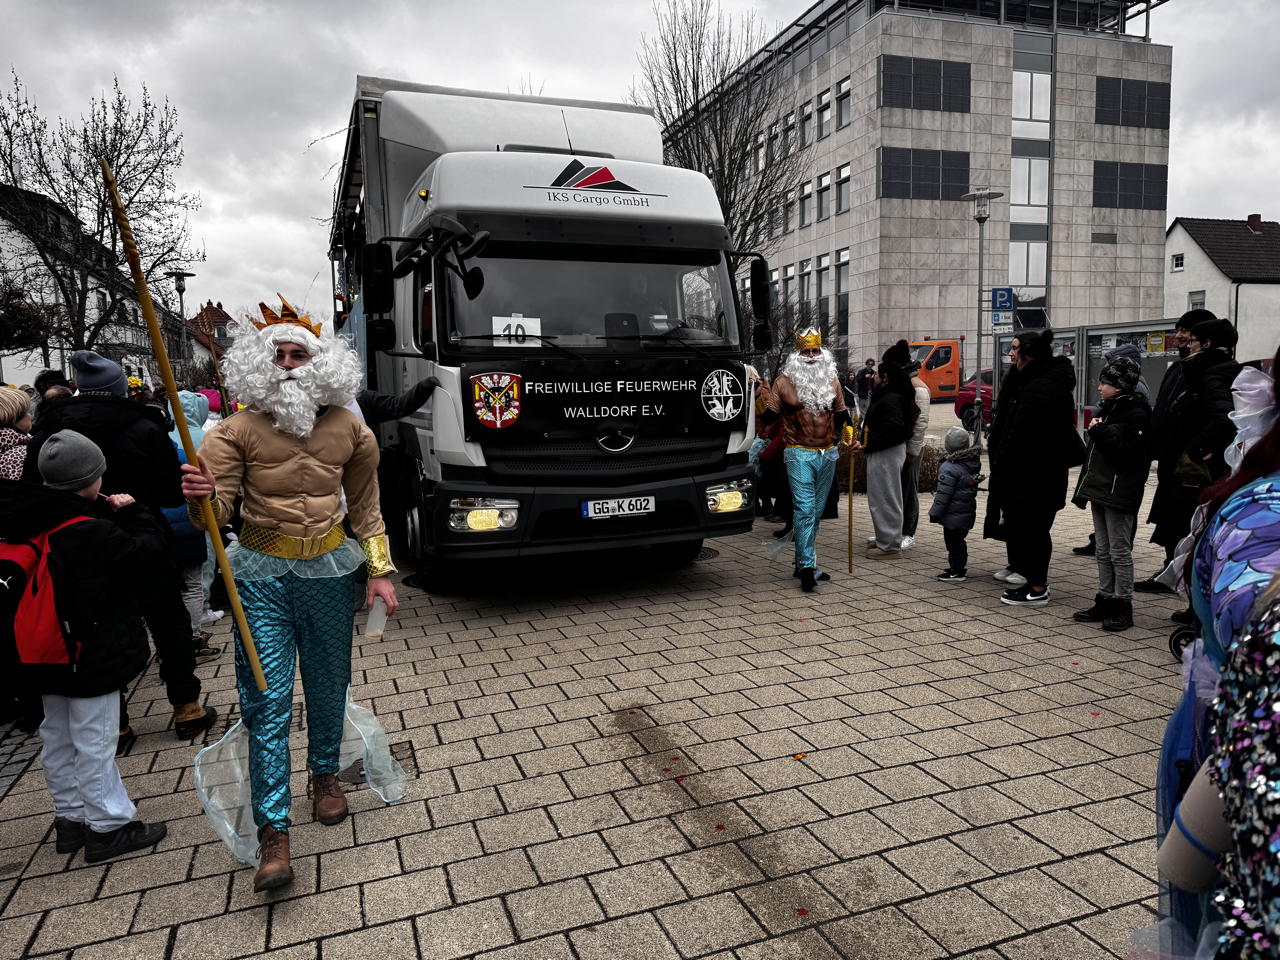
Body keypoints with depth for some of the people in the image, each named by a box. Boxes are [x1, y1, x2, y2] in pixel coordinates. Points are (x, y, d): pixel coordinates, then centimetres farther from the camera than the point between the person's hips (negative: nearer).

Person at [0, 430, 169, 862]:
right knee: (94, 741, 2)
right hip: (92, 657, -8)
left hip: (48, 656, 8)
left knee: (58, 736, 18)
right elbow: (149, 546, -21)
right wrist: (132, 511, -7)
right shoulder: (91, 532, -25)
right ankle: (107, 826, 13)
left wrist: (109, 512, 0)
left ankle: (70, 817, 32)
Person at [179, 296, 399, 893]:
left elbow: (366, 506, 9)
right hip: (263, 577, -2)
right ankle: (273, 832, 5)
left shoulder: (348, 429, 0)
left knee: (328, 686, 16)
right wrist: (201, 497, -35)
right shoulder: (240, 429, -7)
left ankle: (325, 773, 41)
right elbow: (215, 514, -12)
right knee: (266, 700, -3)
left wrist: (380, 570, 5)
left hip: (330, 574, 2)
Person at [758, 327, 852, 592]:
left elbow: (841, 416, 19)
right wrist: (766, 401, -19)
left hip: (827, 454, 5)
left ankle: (803, 563, 20)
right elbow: (769, 419, -2)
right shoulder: (784, 381, -2)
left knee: (816, 511, 10)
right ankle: (807, 567, -12)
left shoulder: (832, 381, 12)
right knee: (804, 509, -14)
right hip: (799, 453, -5)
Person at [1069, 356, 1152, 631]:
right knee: (1103, 551, 12)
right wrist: (1083, 490, 18)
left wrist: (1101, 432, -19)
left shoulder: (1136, 414, -12)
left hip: (1119, 493, -9)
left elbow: (1130, 453, -22)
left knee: (1119, 551, -2)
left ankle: (1123, 606, 7)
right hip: (1100, 489, 9)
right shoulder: (1107, 409, 15)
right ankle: (1105, 601, 19)